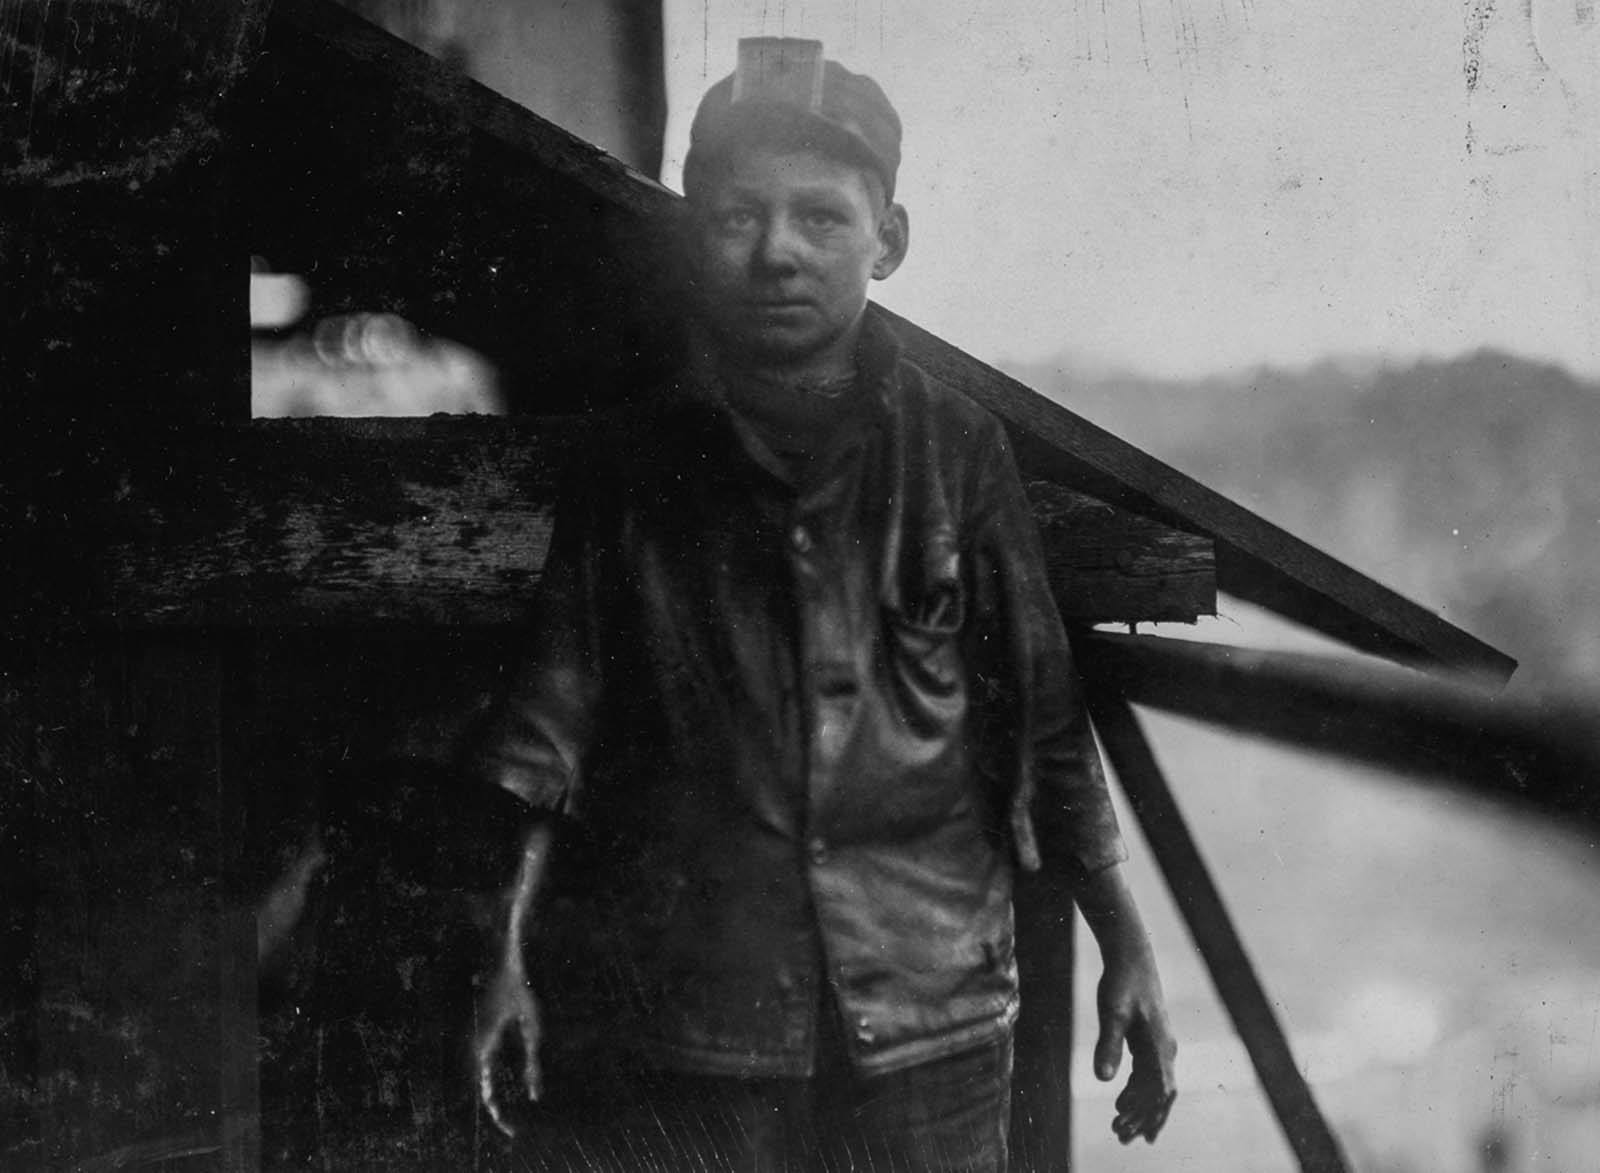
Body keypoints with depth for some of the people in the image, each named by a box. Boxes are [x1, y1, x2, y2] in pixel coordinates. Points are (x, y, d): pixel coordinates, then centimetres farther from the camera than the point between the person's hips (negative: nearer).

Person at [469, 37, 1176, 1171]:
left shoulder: (956, 449, 0)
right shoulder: (636, 463, 2)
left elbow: (1045, 716, 3)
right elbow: (552, 720, 3)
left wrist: (1128, 950, 1)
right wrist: (506, 956, -3)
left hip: (930, 1011, 0)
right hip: (697, 1014, 0)